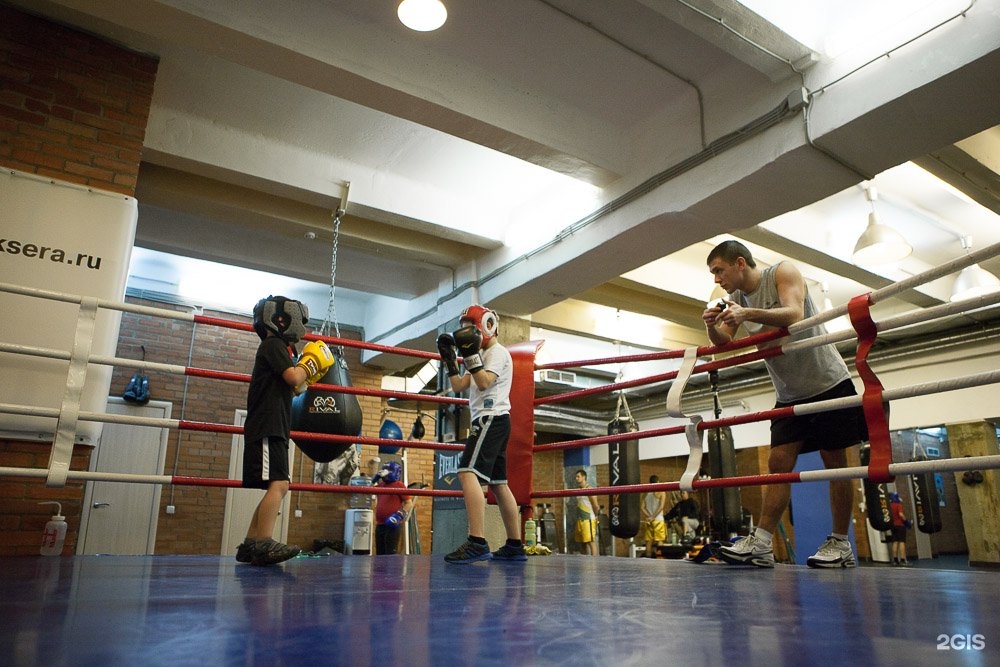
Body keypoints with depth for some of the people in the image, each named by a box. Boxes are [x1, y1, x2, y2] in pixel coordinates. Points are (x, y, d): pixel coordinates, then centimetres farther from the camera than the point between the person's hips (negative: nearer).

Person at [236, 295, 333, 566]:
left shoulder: (278, 347, 24)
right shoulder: (273, 344, -6)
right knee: (278, 484, -20)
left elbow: (291, 387, 26)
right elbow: (293, 377, -20)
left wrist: (310, 372, 16)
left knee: (276, 487, 10)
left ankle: (249, 546, 12)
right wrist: (312, 360, -3)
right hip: (266, 428, -10)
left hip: (274, 429, 10)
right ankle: (263, 545, -25)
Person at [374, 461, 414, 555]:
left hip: (393, 525, -7)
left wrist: (399, 516, -19)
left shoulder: (399, 485, -6)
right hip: (379, 525, 7)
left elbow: (409, 504, -9)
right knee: (380, 554, 13)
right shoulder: (380, 485, 14)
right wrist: (374, 480, 16)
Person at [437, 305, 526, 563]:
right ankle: (515, 546, 14)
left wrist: (470, 354, -21)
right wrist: (449, 358, 10)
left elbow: (484, 383, -20)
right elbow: (459, 387, 18)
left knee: (468, 473, -23)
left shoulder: (498, 352, -3)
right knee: (498, 483, 10)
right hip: (489, 421, 11)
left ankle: (477, 543, -31)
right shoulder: (482, 356, 26)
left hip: (491, 418, -11)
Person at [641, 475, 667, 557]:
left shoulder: (646, 494, 9)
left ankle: (648, 557, 8)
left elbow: (643, 507, 1)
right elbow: (661, 506, -11)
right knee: (659, 540, 0)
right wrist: (653, 517, -11)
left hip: (647, 520, 4)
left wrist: (649, 516, -6)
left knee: (648, 541, 8)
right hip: (658, 520, -4)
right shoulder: (661, 492, -2)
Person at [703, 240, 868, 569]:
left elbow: (795, 315, -28)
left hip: (828, 382, -5)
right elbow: (723, 344, -4)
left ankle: (840, 544, 10)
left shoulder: (783, 272, -11)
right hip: (788, 394, 5)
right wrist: (712, 326, -26)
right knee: (779, 462, -3)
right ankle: (760, 544, -8)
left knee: (834, 460, 1)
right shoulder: (736, 298, 5)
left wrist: (749, 314, -42)